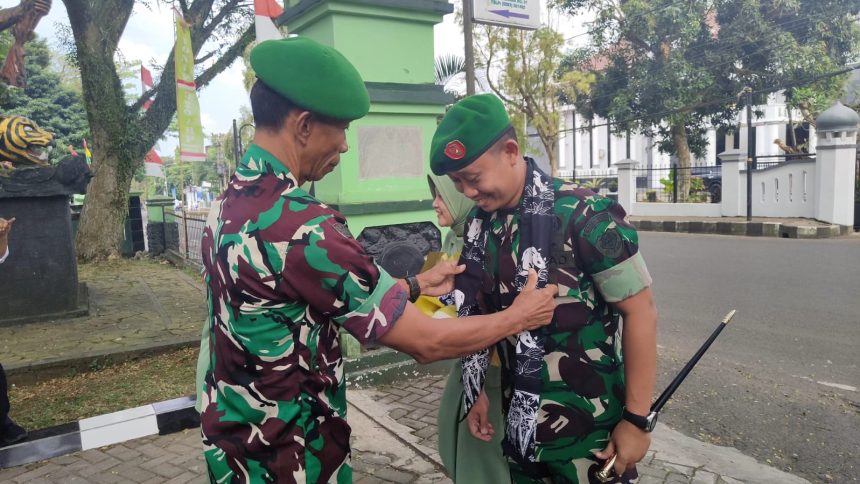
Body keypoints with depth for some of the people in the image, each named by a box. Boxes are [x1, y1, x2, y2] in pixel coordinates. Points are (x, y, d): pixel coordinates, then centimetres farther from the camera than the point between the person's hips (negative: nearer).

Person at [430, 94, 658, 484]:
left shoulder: (583, 215, -19)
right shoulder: (479, 224, -2)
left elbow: (640, 311, -15)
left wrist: (636, 419, -15)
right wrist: (476, 391, 10)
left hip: (588, 428, -5)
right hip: (519, 421, 5)